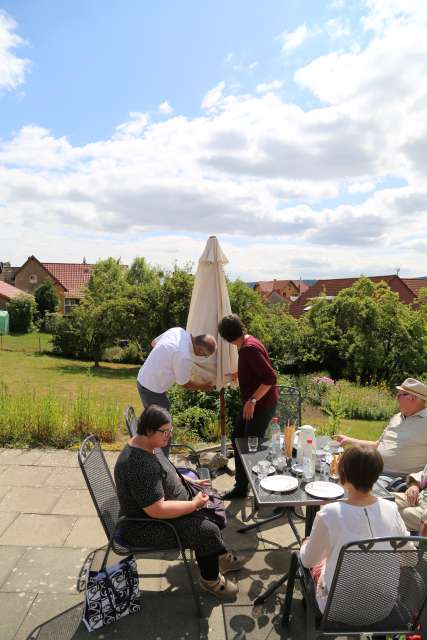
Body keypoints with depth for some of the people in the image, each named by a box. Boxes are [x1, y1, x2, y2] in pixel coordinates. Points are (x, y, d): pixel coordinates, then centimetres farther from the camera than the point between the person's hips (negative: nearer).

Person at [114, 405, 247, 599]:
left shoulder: (147, 445, -3)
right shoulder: (139, 465, -35)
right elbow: (157, 510, -34)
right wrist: (194, 504, -23)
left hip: (166, 506, 10)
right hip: (146, 528, -10)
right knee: (207, 531, -16)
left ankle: (221, 557, 26)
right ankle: (210, 580, 9)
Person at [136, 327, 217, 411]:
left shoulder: (178, 330, -7)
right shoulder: (184, 356, -30)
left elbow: (154, 343, 10)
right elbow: (184, 383, -12)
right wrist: (202, 387, 4)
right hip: (152, 389, -9)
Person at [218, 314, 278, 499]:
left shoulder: (250, 348, -24)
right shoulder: (246, 344, 6)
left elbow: (270, 378, -27)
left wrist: (253, 400, -23)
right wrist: (239, 374, 37)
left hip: (262, 405, -10)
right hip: (251, 404, 10)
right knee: (237, 440, 14)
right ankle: (241, 487, 26)